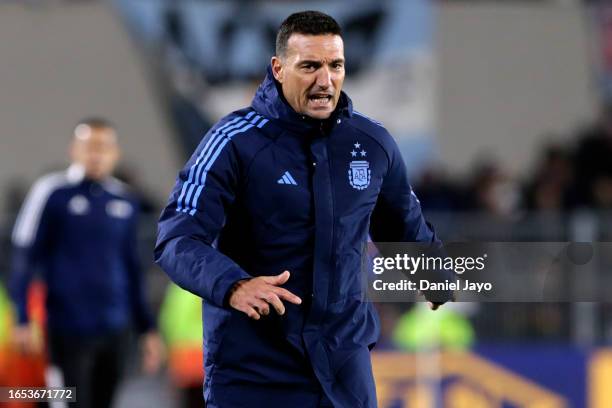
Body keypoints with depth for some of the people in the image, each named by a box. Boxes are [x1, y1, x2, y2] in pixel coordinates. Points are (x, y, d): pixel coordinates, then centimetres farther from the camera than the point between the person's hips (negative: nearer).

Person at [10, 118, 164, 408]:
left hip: (115, 329, 5)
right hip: (69, 328, -5)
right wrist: (22, 320, -9)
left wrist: (147, 329, 18)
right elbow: (24, 257, -3)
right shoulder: (53, 193, -5)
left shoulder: (124, 201, 9)